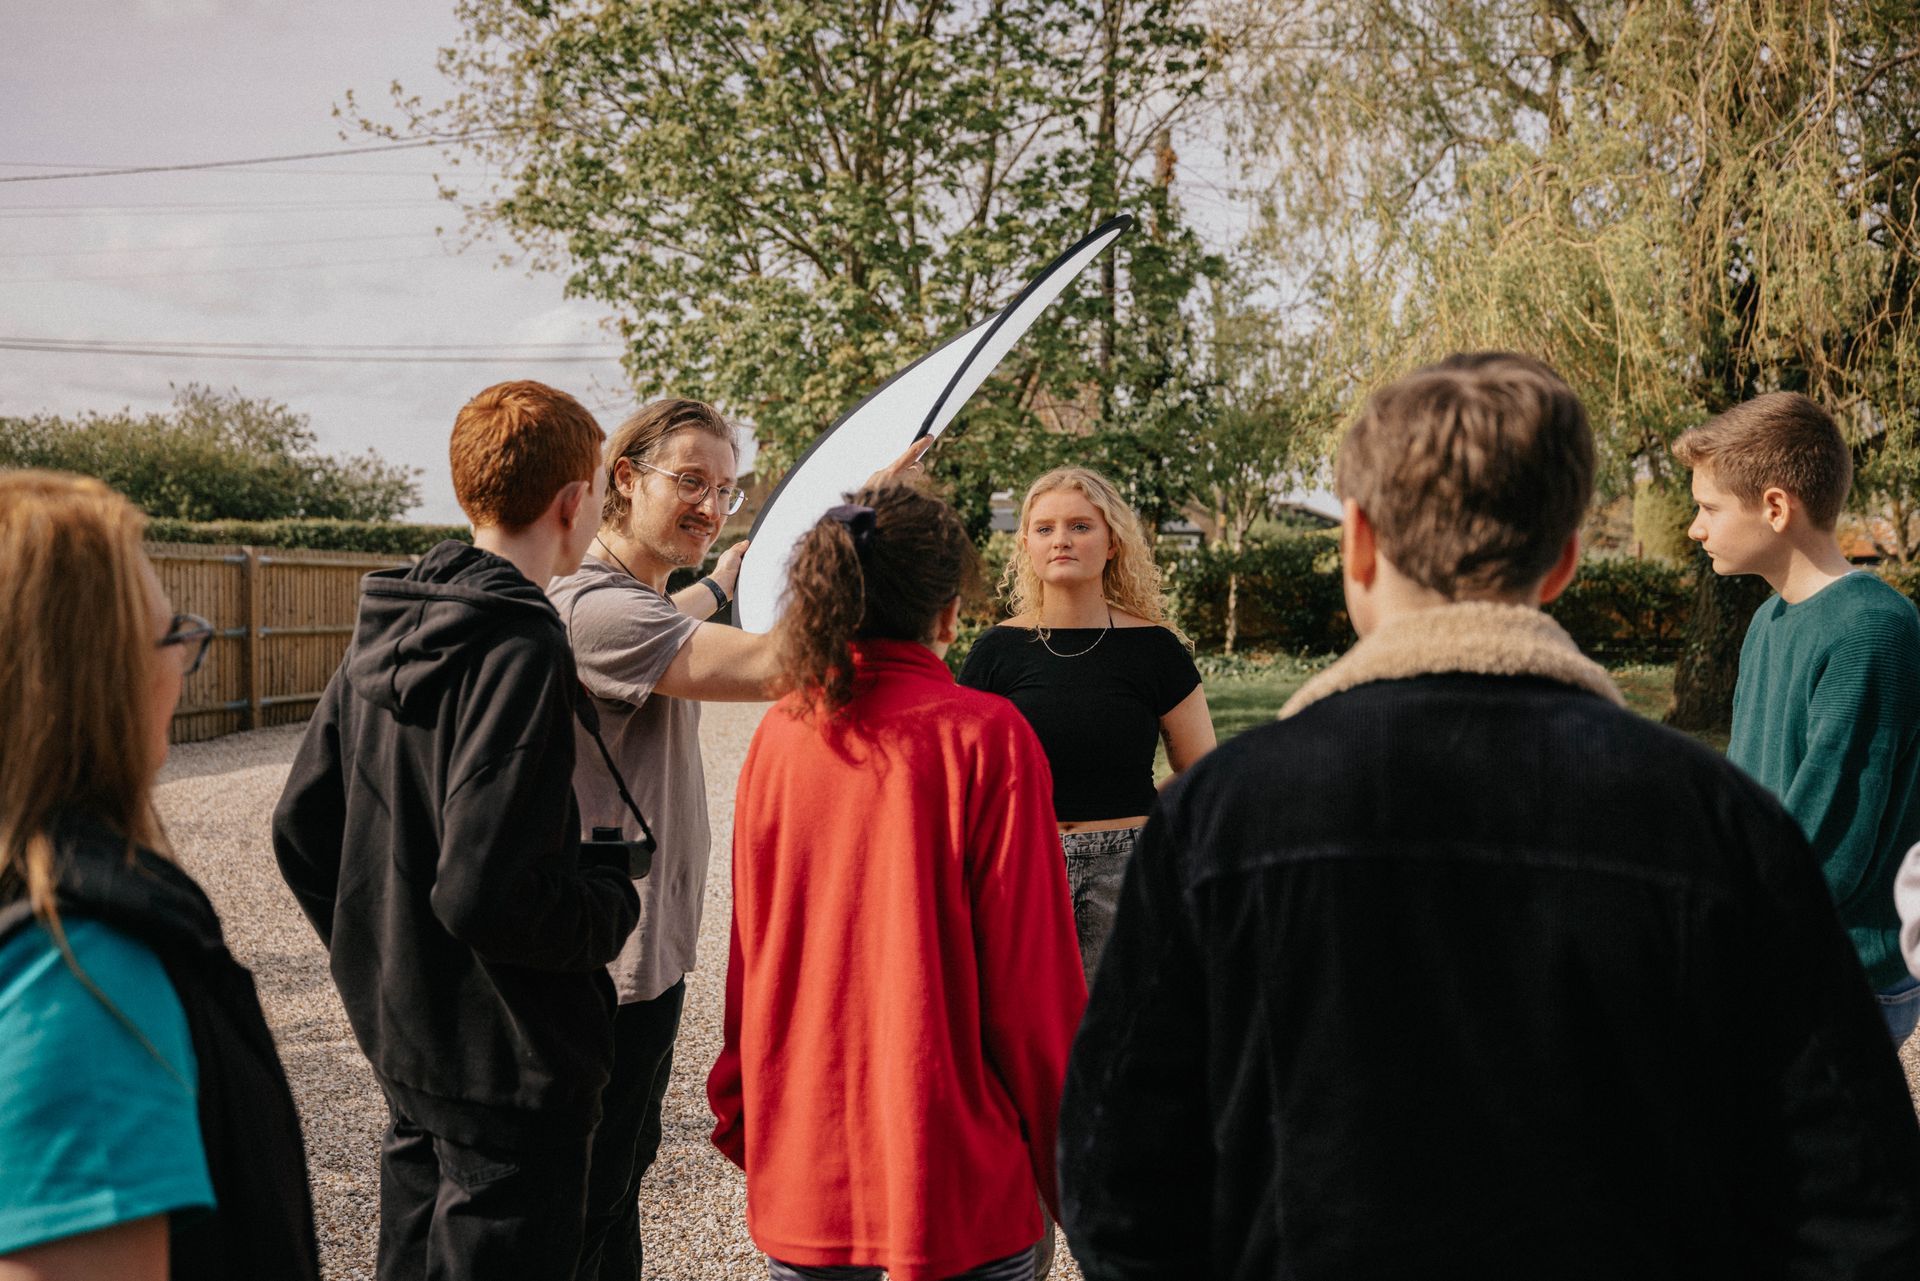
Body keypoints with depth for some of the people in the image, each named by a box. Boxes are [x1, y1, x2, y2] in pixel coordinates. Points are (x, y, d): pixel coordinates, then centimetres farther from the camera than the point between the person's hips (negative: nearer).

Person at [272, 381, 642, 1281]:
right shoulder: (520, 651, -22)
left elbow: (301, 832, 11)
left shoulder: (387, 631, 5)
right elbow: (485, 893, -29)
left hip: (404, 1039, 9)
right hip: (509, 1069, -9)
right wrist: (611, 895, -11)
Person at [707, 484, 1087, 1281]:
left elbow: (751, 949, 8)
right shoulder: (984, 737, -13)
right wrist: (1065, 1156, 1)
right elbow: (1031, 974, -11)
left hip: (799, 1172, 4)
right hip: (954, 1183, -4)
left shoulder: (781, 735, 0)